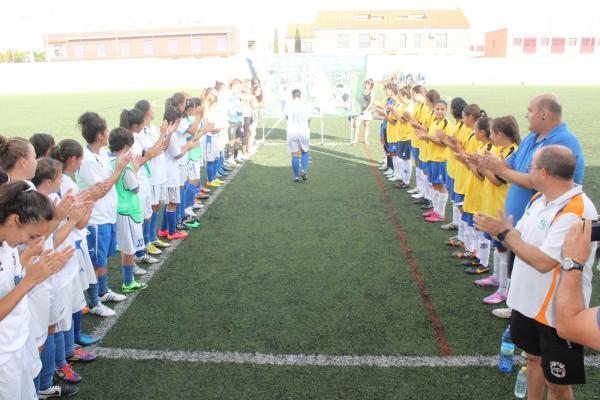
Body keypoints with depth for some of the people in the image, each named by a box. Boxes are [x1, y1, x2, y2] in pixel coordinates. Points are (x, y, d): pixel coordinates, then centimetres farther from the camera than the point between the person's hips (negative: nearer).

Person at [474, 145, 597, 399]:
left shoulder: (575, 212, -26)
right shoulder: (539, 198, 3)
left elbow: (543, 262, -30)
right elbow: (520, 240, 7)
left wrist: (503, 233, -23)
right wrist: (496, 229, -12)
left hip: (557, 313, -8)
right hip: (528, 301, 8)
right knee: (533, 358, 26)